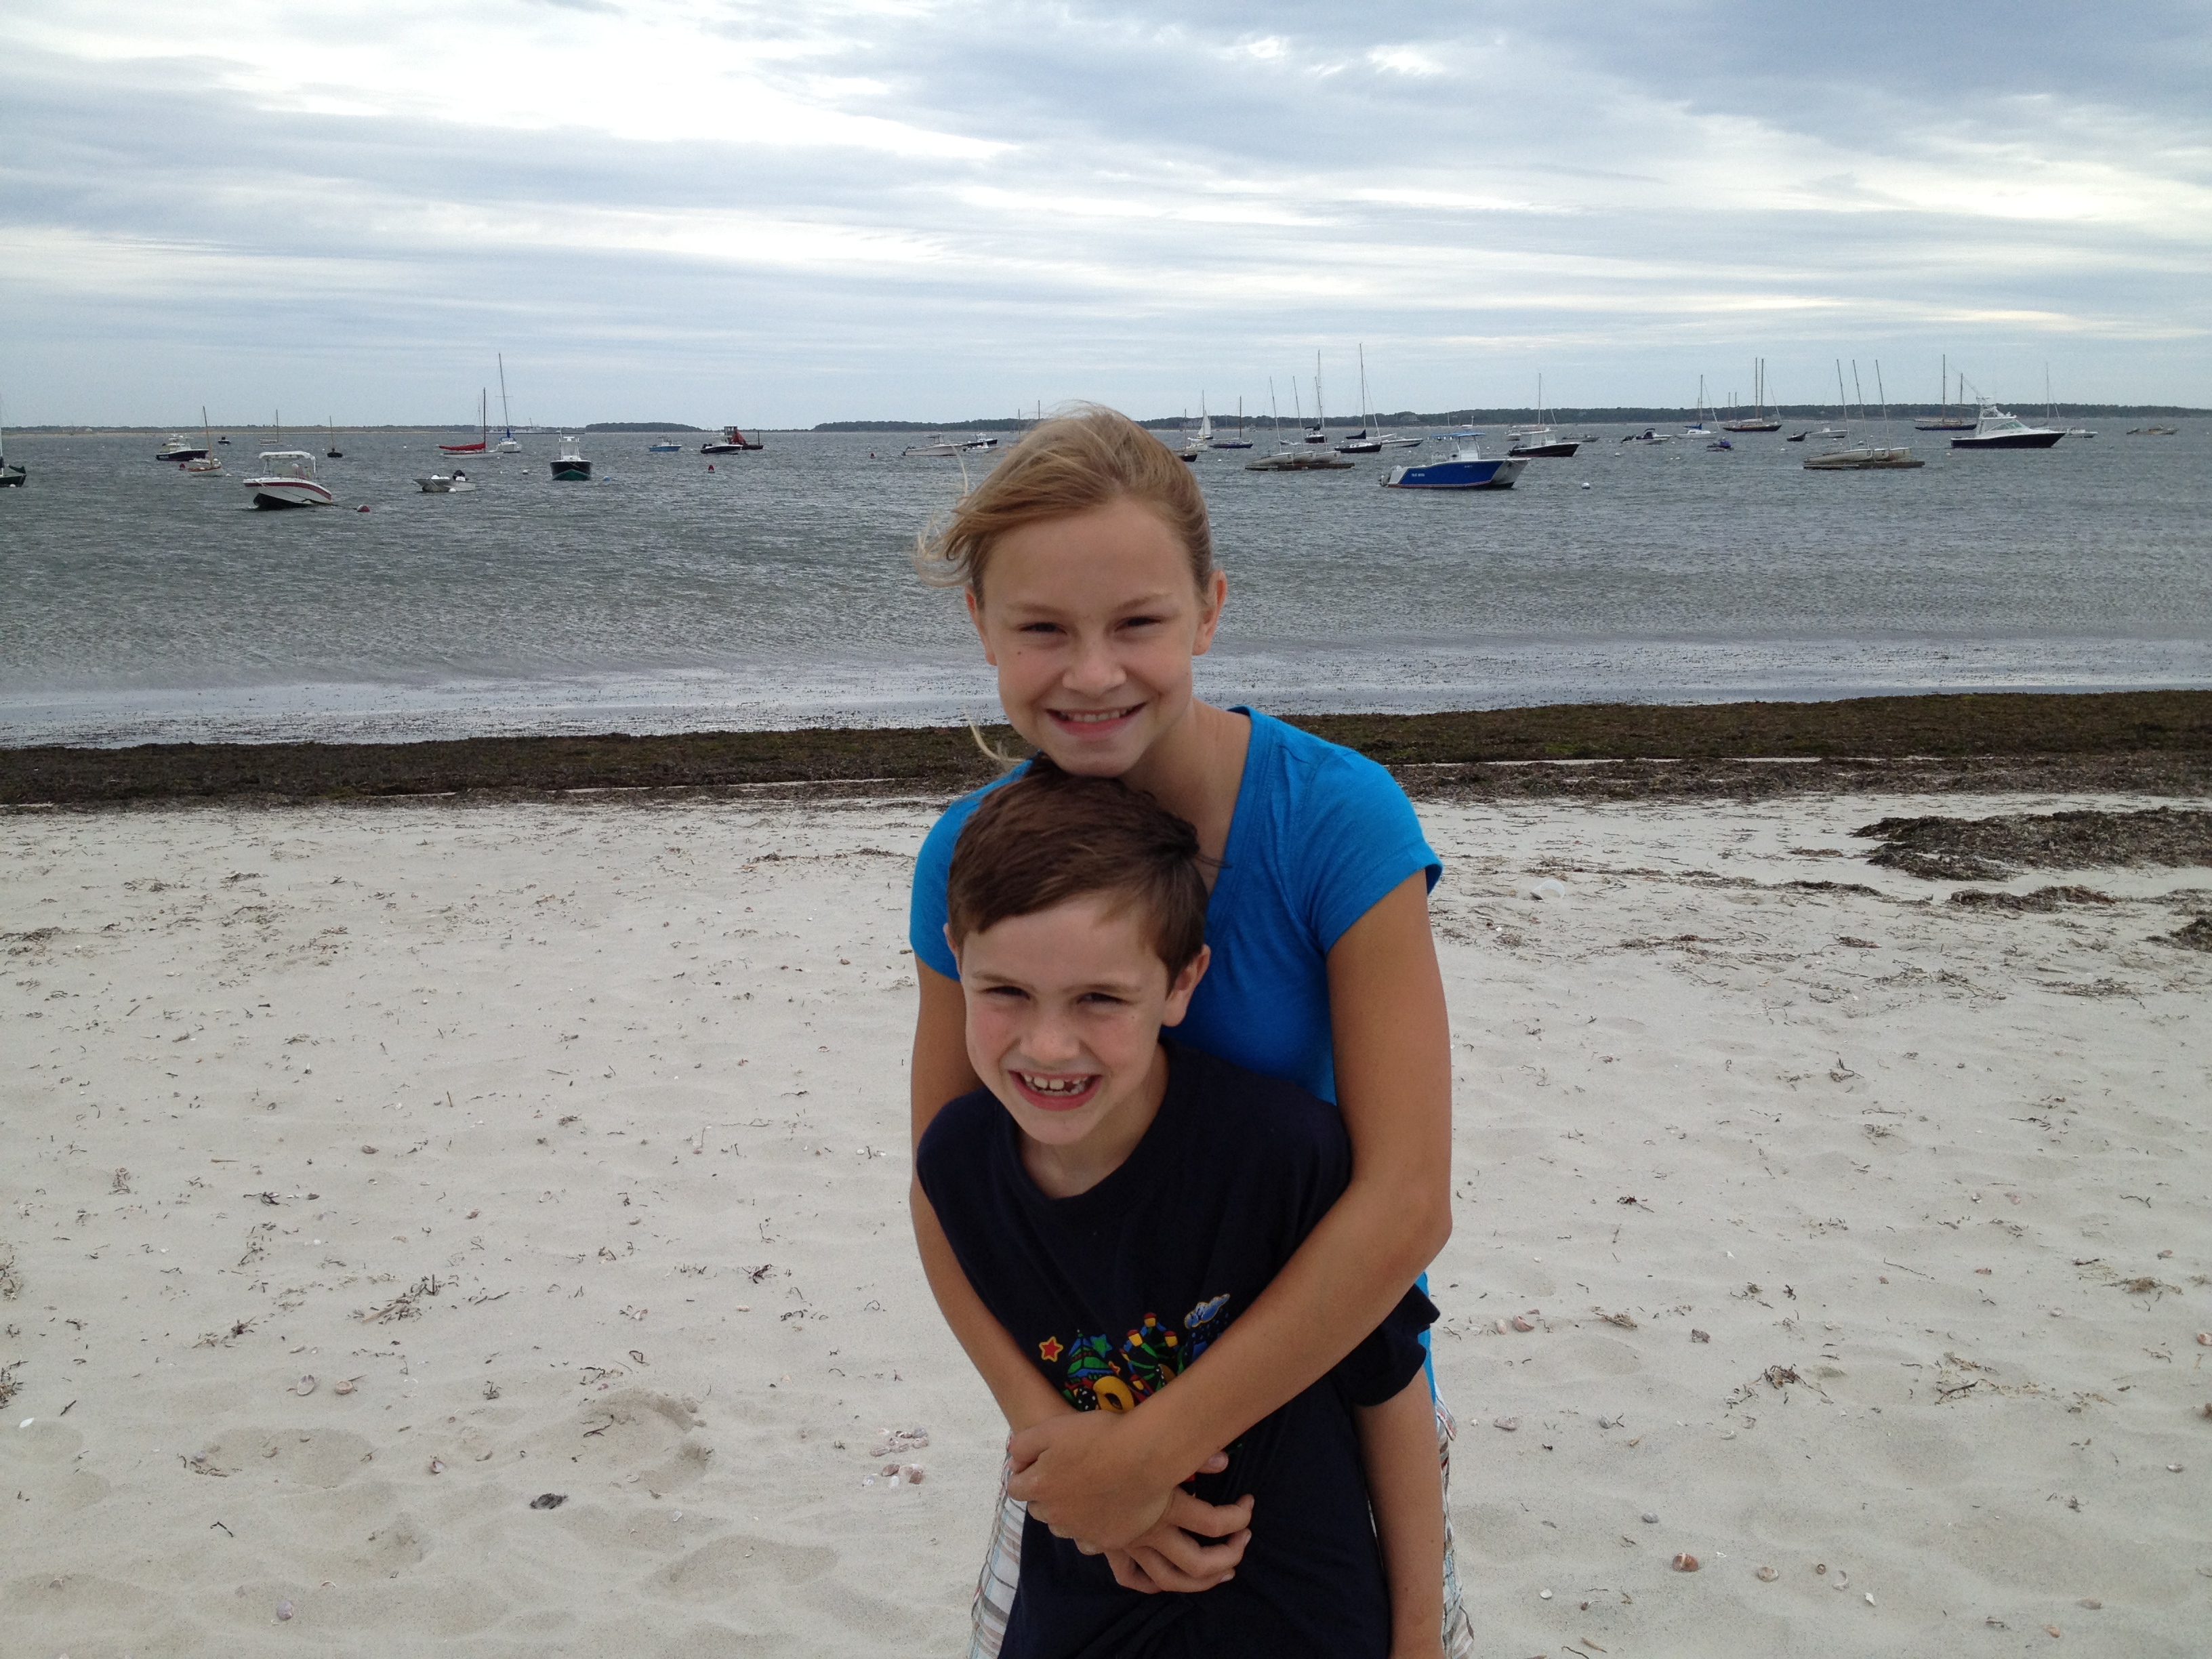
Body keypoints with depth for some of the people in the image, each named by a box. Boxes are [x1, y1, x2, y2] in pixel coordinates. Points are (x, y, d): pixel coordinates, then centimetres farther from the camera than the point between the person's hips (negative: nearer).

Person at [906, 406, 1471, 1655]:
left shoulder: (1338, 819, -24)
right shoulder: (968, 858, -13)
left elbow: (1407, 1202, -26)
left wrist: (1149, 1448, -25)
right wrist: (1052, 1427, -23)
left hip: (1326, 1366, -2)